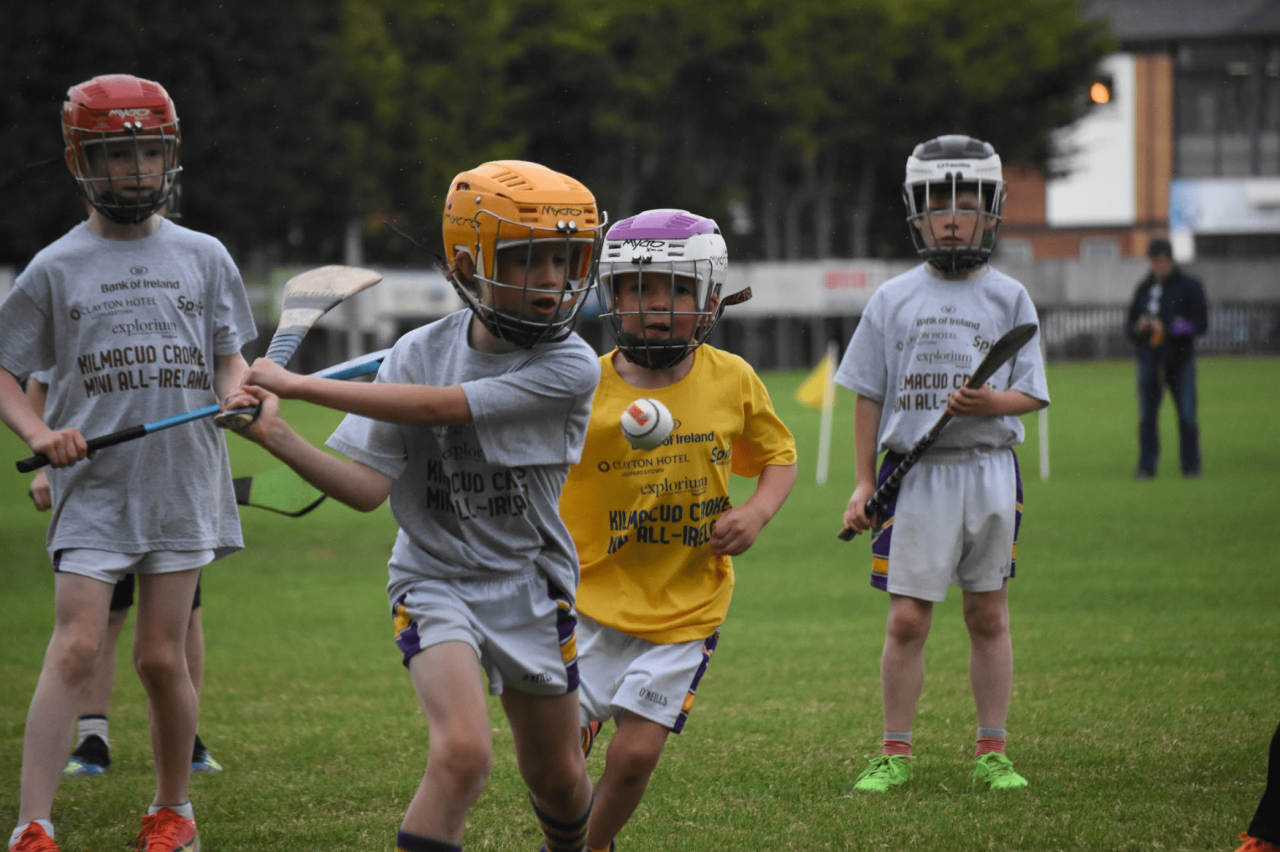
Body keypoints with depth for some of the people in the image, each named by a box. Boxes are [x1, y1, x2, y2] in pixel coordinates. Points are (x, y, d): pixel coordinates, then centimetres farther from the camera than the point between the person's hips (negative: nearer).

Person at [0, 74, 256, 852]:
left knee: (162, 657, 4)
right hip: (92, 488, -1)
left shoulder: (204, 258, 9)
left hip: (184, 484, 2)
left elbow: (231, 357, 14)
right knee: (77, 648, -13)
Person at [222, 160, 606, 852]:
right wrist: (279, 439, -24)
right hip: (435, 580, -1)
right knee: (463, 750, -25)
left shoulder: (570, 368, -17)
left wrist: (298, 385, -23)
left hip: (530, 586, 1)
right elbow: (368, 487, -9)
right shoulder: (422, 352, -8)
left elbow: (436, 408, -24)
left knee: (556, 777, 14)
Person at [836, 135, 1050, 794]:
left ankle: (991, 753, 14)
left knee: (988, 617, 6)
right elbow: (869, 396, 9)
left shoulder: (1009, 298, 5)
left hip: (989, 471, 0)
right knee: (907, 620, -2)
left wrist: (990, 402, -20)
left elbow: (1031, 394, 2)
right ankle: (896, 753, 8)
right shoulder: (893, 300, 6)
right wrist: (863, 485, 4)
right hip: (914, 472, 0)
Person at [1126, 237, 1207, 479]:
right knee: (1146, 416, 1)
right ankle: (1146, 466, 6)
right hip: (1149, 359, 4)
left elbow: (1200, 323, -6)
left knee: (1187, 415, -2)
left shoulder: (1189, 287, 1)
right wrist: (1139, 328, -5)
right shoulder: (1144, 289, 14)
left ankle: (1190, 466, 5)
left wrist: (1169, 328, -17)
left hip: (1179, 359, -3)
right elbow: (1131, 324, 19)